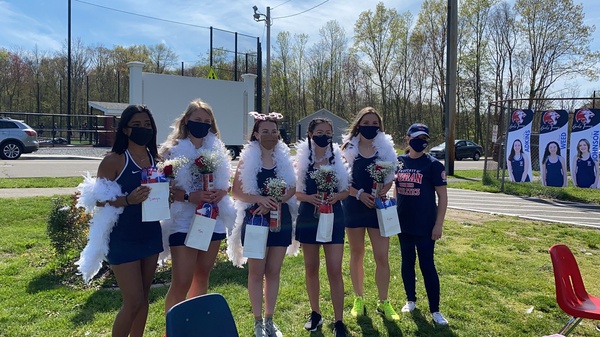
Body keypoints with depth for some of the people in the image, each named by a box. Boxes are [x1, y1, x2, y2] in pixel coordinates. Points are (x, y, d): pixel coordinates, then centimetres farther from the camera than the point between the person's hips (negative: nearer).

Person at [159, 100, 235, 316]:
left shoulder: (217, 149, 6)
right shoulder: (173, 150, -6)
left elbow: (227, 183, 12)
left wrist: (221, 193, -9)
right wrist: (189, 196, -24)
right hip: (184, 223, -4)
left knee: (202, 277, 17)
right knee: (181, 282, -5)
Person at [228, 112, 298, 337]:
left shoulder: (285, 158, 4)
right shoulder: (247, 158, -4)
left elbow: (293, 188, -1)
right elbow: (236, 191, -7)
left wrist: (274, 202, -17)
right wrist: (260, 199, -22)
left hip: (280, 219, 3)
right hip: (255, 219, -2)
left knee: (273, 271, 10)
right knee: (256, 271, 4)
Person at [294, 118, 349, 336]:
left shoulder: (338, 158, 1)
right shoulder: (302, 159, 0)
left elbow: (346, 191, 5)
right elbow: (295, 191, 0)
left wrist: (336, 197, -16)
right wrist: (310, 197, -18)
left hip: (333, 218, -1)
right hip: (308, 218, 1)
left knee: (335, 270, -3)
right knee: (311, 268, 11)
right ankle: (315, 313, 28)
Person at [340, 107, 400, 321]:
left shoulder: (385, 148, 2)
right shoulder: (348, 148, -2)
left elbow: (390, 178, 6)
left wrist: (383, 191, -14)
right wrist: (360, 194, -17)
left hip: (378, 207, 1)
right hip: (353, 206, 0)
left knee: (382, 256, 0)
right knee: (357, 254, 11)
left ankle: (383, 302, 18)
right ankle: (358, 299, 27)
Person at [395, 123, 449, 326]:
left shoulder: (433, 165, -8)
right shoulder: (398, 162, 3)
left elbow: (442, 196, -7)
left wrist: (438, 224, -11)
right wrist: (393, 215, 12)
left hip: (425, 225, -4)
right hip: (403, 224, 4)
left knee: (427, 265, 2)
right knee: (407, 262, 14)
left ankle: (435, 310, 15)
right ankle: (410, 300, 31)